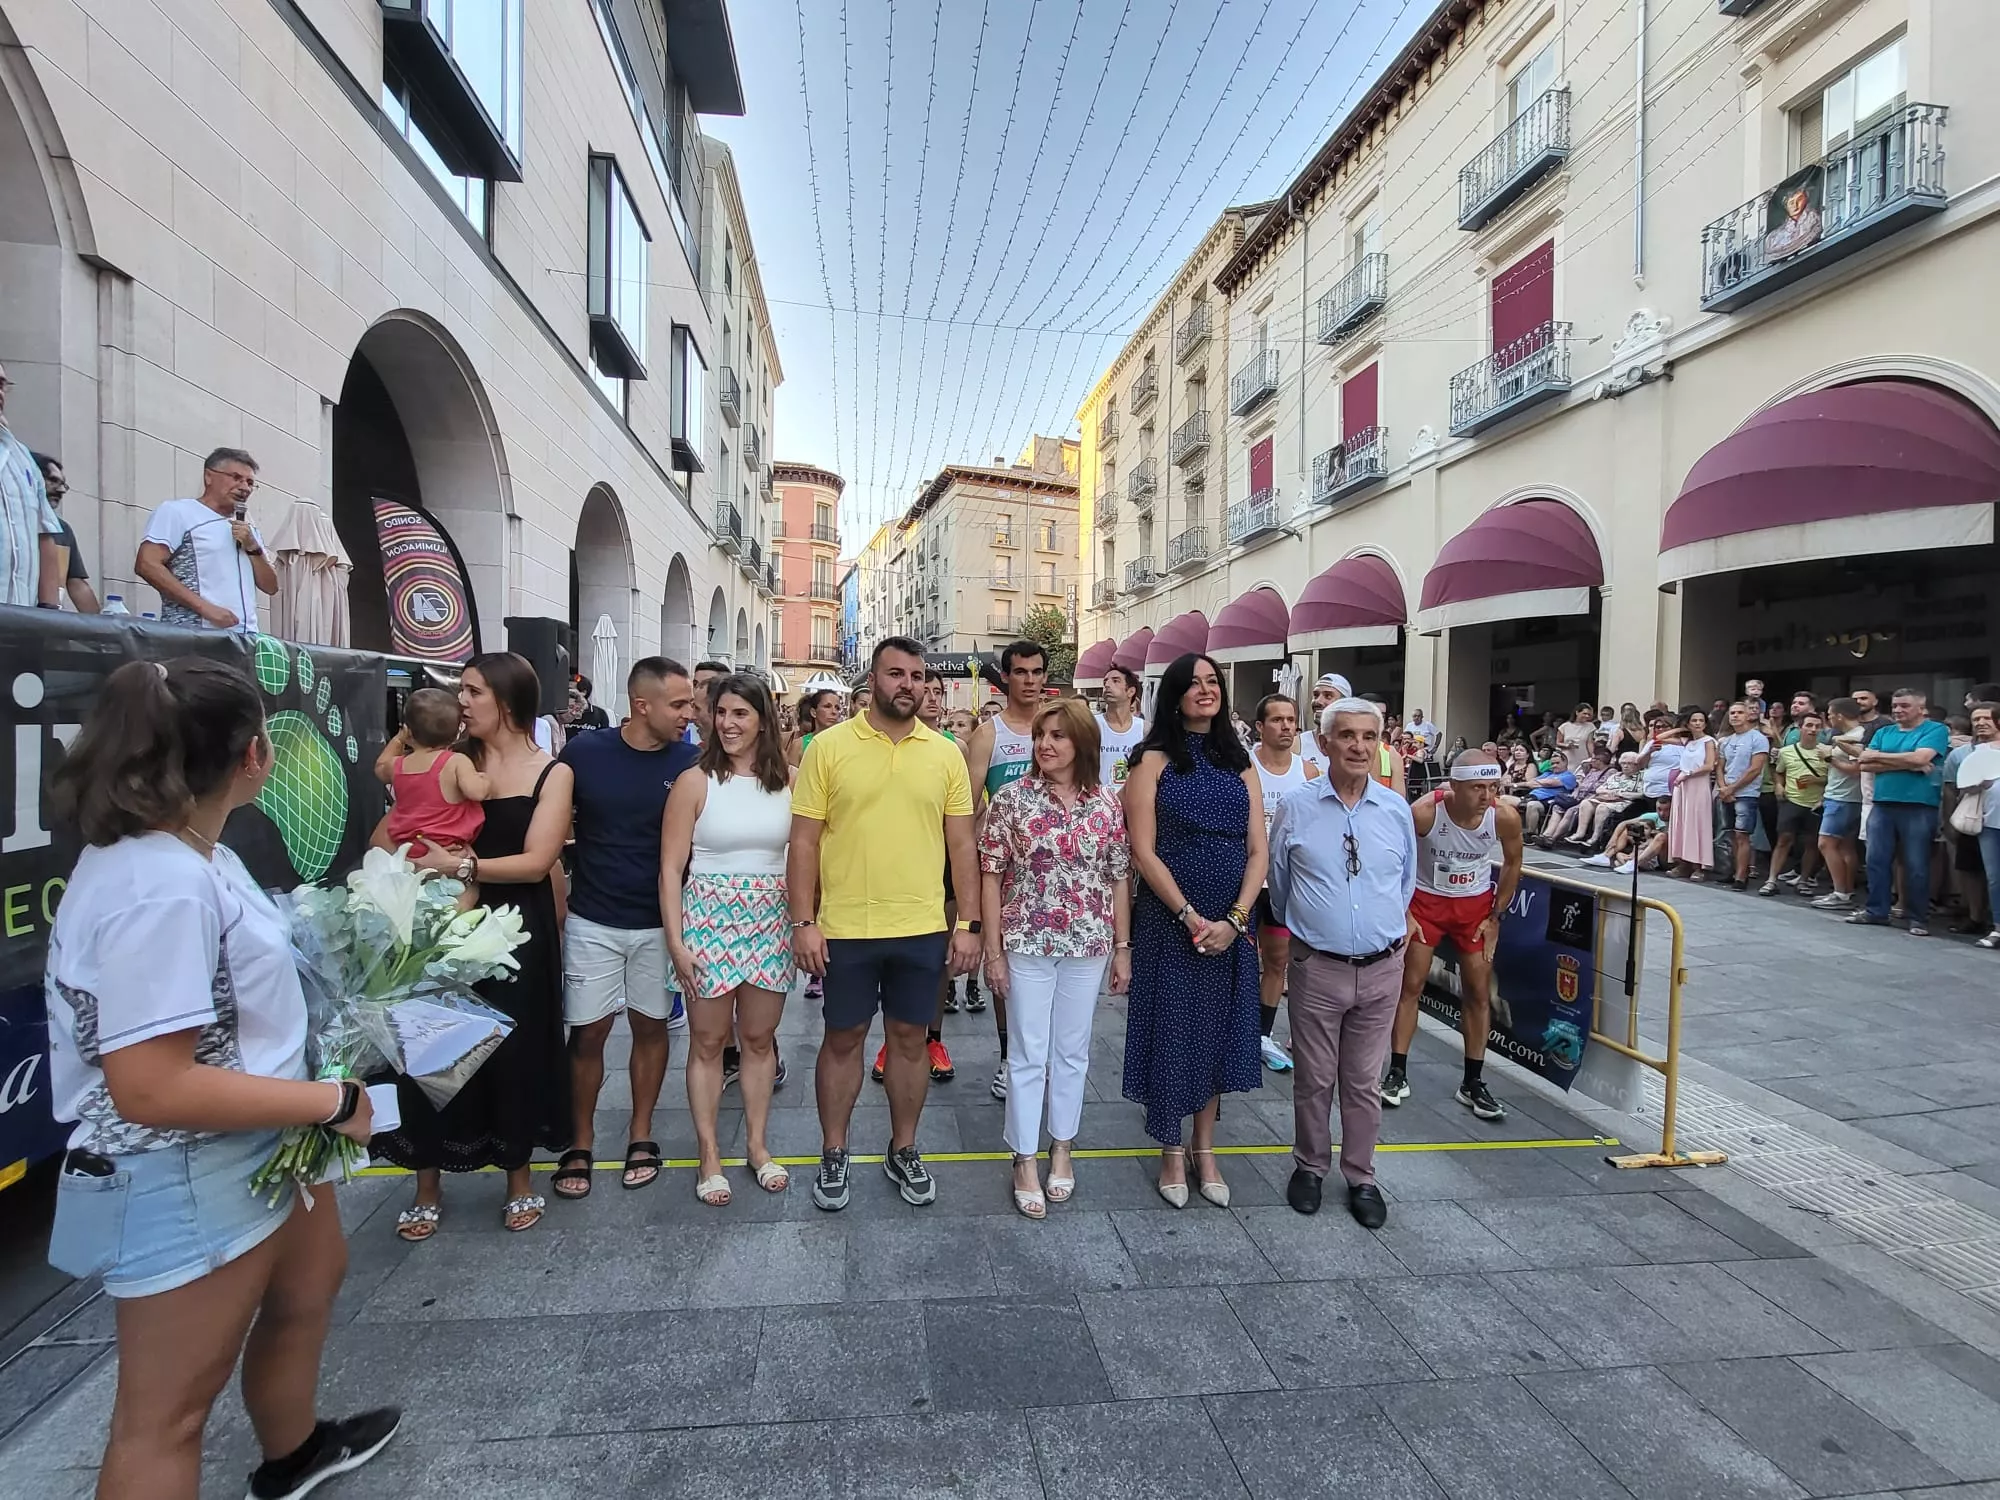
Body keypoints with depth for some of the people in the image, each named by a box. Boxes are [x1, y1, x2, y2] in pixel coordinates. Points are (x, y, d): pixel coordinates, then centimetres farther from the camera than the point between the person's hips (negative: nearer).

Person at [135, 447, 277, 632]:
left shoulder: (248, 530, 23)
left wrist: (253, 547, 2)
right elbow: (147, 565, -8)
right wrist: (205, 608, -16)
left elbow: (270, 587, 18)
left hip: (245, 637, 5)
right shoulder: (178, 512, 4)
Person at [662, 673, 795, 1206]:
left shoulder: (788, 782, 0)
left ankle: (757, 1144, 29)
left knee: (759, 1038, 13)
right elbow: (670, 867, -5)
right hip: (709, 917, -2)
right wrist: (675, 939, -10)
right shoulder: (695, 782, -5)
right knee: (708, 1041, 9)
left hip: (771, 920, 2)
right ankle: (708, 1154, 24)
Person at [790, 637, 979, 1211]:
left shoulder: (945, 753, 2)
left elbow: (961, 844, 5)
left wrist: (969, 923, 1)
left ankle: (903, 1149, 33)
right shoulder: (829, 746, -4)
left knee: (910, 1036, 14)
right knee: (843, 1037, 12)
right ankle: (833, 1154, 31)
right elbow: (804, 841, -3)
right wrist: (803, 921, -8)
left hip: (923, 928, 2)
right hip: (845, 927, -2)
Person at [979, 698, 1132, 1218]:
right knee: (1028, 1054, 7)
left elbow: (1120, 879, 4)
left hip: (1088, 945, 2)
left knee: (1072, 1051, 15)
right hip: (1027, 943, -2)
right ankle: (1025, 1160, 22)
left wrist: (1122, 949, 3)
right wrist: (993, 950, -7)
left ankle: (1062, 1147, 33)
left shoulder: (1107, 803, -1)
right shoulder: (1011, 798, -6)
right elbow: (991, 876, -5)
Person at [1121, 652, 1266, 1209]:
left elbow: (1257, 852, 3)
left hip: (1230, 926, 4)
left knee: (1217, 1032, 13)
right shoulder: (1154, 761, -4)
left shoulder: (1240, 765, 8)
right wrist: (1191, 916, -16)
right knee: (1171, 1031, 5)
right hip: (1168, 922, -4)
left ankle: (1205, 1150, 29)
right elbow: (1143, 851, -10)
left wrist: (1234, 919, -10)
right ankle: (1171, 1152, 23)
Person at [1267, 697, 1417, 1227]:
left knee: (1364, 1081, 14)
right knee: (1314, 1078, 11)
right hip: (1317, 967, -1)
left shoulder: (1397, 810, 1)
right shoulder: (1295, 807, -5)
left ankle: (1361, 1177, 30)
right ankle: (1310, 1168, 31)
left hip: (1382, 968, 2)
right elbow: (1278, 883, 9)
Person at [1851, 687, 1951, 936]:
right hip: (1882, 805, 5)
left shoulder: (1935, 730, 0)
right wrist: (1908, 764, -10)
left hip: (1919, 807, -5)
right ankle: (1876, 911, 15)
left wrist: (1878, 756, -3)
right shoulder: (1883, 733, 13)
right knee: (1876, 860, 6)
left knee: (1916, 865, 0)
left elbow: (1919, 758, -16)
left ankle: (1919, 918, 10)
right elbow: (1865, 764, 1)